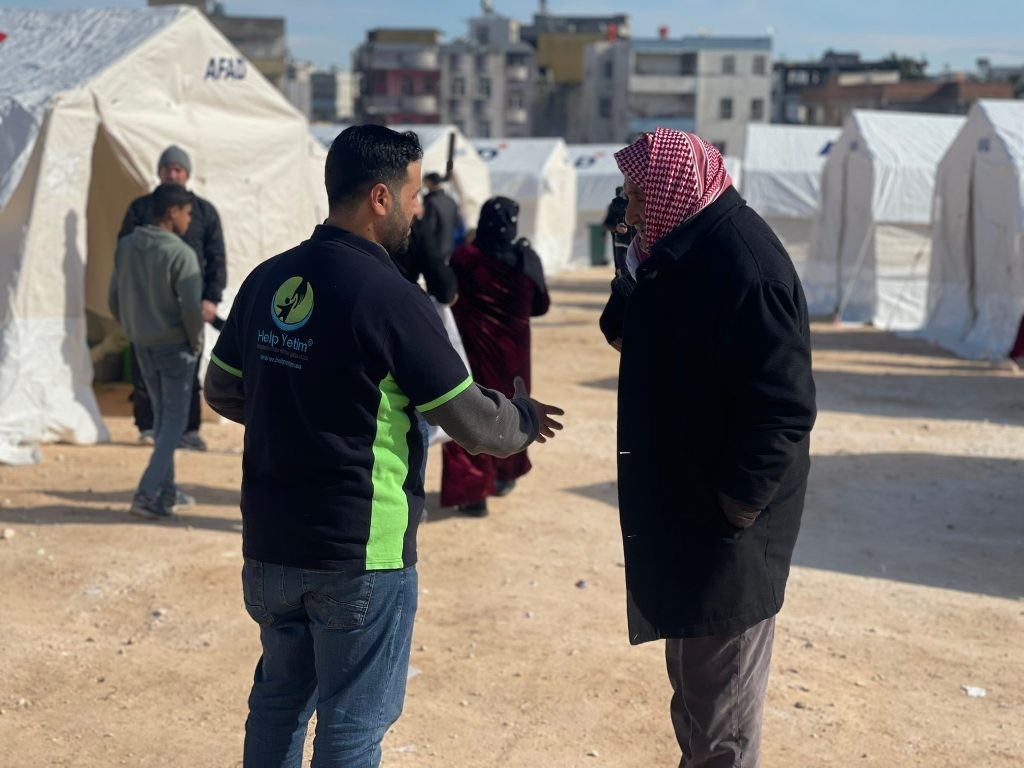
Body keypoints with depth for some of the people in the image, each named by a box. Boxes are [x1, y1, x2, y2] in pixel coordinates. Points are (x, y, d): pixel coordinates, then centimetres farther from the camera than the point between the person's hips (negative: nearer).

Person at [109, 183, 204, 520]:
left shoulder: (126, 246, 2)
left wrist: (132, 329, 17)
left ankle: (167, 492, 22)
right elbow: (191, 307, -20)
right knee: (174, 420, 2)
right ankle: (147, 494, -5)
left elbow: (114, 299, 7)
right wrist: (196, 343, -5)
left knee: (162, 416, 17)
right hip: (174, 346, -6)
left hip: (142, 344, 6)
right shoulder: (180, 253, -17)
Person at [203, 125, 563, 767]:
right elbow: (472, 421, -12)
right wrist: (524, 419, 9)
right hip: (361, 556, -6)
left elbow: (222, 390, 14)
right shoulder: (391, 298, -18)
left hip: (270, 544, 7)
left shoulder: (266, 281, 2)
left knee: (279, 698, 22)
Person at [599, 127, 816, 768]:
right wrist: (629, 315, -3)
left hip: (726, 526, -10)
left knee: (723, 711, 3)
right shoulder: (682, 252, 7)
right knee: (694, 683, 25)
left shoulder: (745, 265, -23)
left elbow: (783, 408, -26)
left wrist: (733, 508, -22)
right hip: (681, 508, 10)